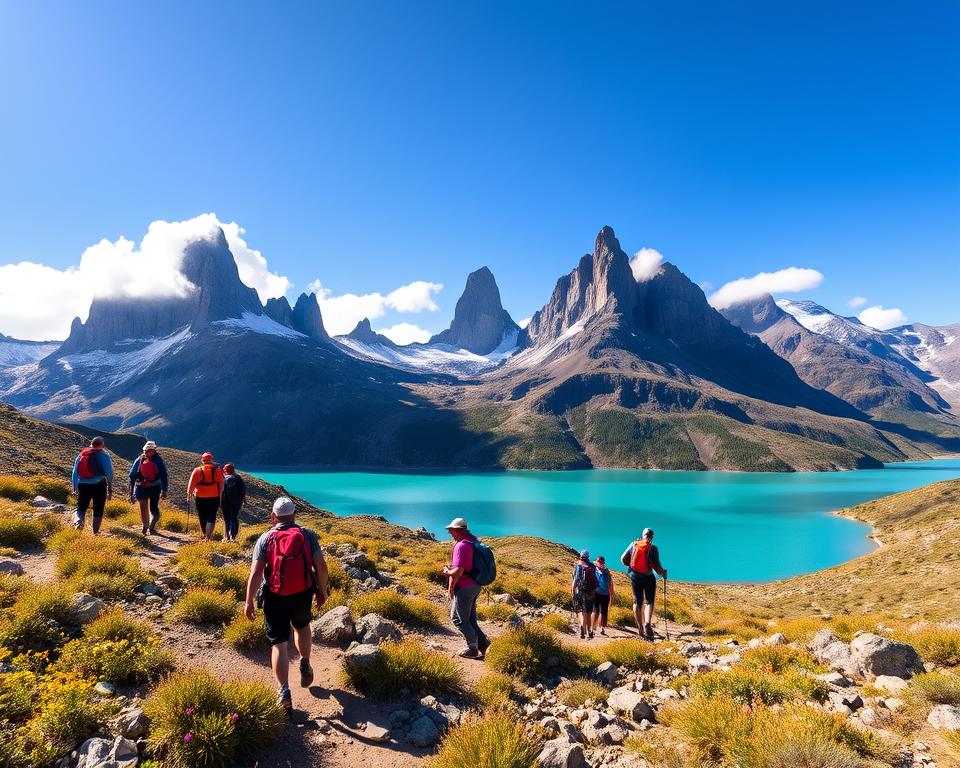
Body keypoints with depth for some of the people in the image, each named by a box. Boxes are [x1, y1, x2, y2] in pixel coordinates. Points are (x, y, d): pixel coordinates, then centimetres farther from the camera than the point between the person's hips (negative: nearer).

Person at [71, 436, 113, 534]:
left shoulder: (80, 455, 11)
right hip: (99, 485, -3)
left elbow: (75, 473, 13)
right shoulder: (103, 455, -2)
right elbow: (109, 473, -6)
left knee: (80, 508, 11)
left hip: (83, 486, 3)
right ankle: (95, 532, 10)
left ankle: (78, 521, -18)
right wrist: (110, 490, 0)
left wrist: (75, 489, 19)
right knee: (98, 510, 8)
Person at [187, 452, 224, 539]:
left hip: (200, 497, 0)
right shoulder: (217, 470, -1)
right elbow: (221, 485, 4)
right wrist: (220, 495, 15)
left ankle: (204, 534, 29)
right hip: (214, 498, 0)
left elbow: (191, 484, -2)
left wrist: (189, 495, 7)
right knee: (211, 516, 3)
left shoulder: (197, 471, -2)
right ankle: (209, 534, -11)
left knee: (202, 517, 16)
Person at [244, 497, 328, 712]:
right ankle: (305, 665, 33)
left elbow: (256, 573, -11)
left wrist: (249, 602, -5)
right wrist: (322, 591, 6)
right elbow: (321, 566, -8)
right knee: (302, 626, 32)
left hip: (275, 598, -1)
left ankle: (284, 692, 4)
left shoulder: (265, 539, -5)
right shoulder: (308, 535, -4)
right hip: (303, 595, 1)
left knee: (278, 643, 8)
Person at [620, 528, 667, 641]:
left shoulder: (633, 545, 2)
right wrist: (663, 572, 10)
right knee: (649, 601, 4)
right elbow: (657, 566, -10)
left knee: (637, 602, 13)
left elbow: (623, 559, 4)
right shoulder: (653, 548, -7)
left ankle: (640, 628, 17)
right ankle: (647, 624, -19)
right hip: (648, 577, -3)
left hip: (635, 576, 3)